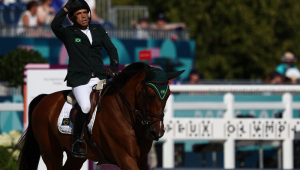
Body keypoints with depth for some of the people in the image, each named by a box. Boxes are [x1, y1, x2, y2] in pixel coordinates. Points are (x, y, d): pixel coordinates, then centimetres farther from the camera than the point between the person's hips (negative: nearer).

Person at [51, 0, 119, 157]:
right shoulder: (69, 33, 4)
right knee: (85, 106, -28)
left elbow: (111, 48, 15)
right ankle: (76, 141, -11)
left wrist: (114, 66, -1)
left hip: (99, 77, 4)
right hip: (79, 78, -4)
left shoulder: (98, 30, 17)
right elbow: (55, 26, -16)